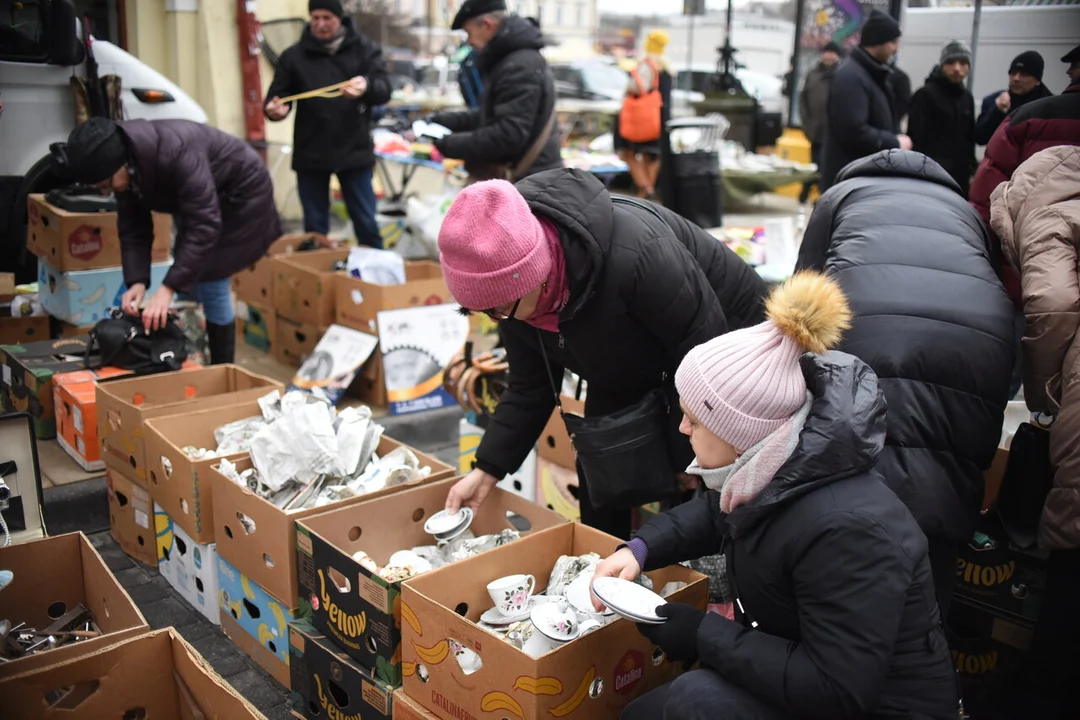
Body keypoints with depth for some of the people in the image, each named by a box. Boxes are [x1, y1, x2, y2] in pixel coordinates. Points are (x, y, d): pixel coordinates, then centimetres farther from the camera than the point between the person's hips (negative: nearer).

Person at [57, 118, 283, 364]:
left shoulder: (175, 152, -38)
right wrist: (137, 281, -21)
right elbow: (133, 229, -6)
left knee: (210, 283, -11)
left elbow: (204, 225, -39)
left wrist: (168, 287, -40)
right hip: (198, 200, 8)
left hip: (241, 194, -8)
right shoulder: (126, 169, -12)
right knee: (187, 275, 7)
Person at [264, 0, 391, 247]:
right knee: (314, 226, 10)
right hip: (310, 155, 1)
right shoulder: (294, 55, 5)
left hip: (354, 152, -1)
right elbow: (278, 95, 5)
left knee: (366, 223, 8)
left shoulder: (364, 49, 2)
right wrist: (276, 109, -20)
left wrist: (366, 87, -34)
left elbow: (384, 89, -10)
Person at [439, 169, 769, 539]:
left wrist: (693, 459, -18)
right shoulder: (515, 287, -20)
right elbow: (529, 388, -6)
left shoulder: (636, 255, -42)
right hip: (628, 373, 6)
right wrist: (487, 470, -15)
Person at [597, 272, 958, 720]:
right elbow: (714, 513, 15)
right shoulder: (771, 471, -7)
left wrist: (703, 635, -27)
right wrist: (639, 548, -2)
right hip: (805, 679, 8)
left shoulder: (846, 530, -35)